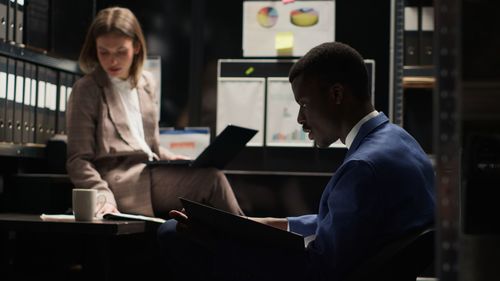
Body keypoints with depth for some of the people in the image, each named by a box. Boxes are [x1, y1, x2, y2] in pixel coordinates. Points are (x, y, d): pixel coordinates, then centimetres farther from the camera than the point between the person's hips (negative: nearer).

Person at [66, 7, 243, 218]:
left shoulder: (147, 83, 18)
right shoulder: (86, 90, 1)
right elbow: (78, 160, -4)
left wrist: (172, 159, 4)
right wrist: (104, 198, -20)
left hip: (151, 173, 6)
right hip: (118, 182, -6)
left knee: (212, 177, -24)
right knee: (211, 180, -23)